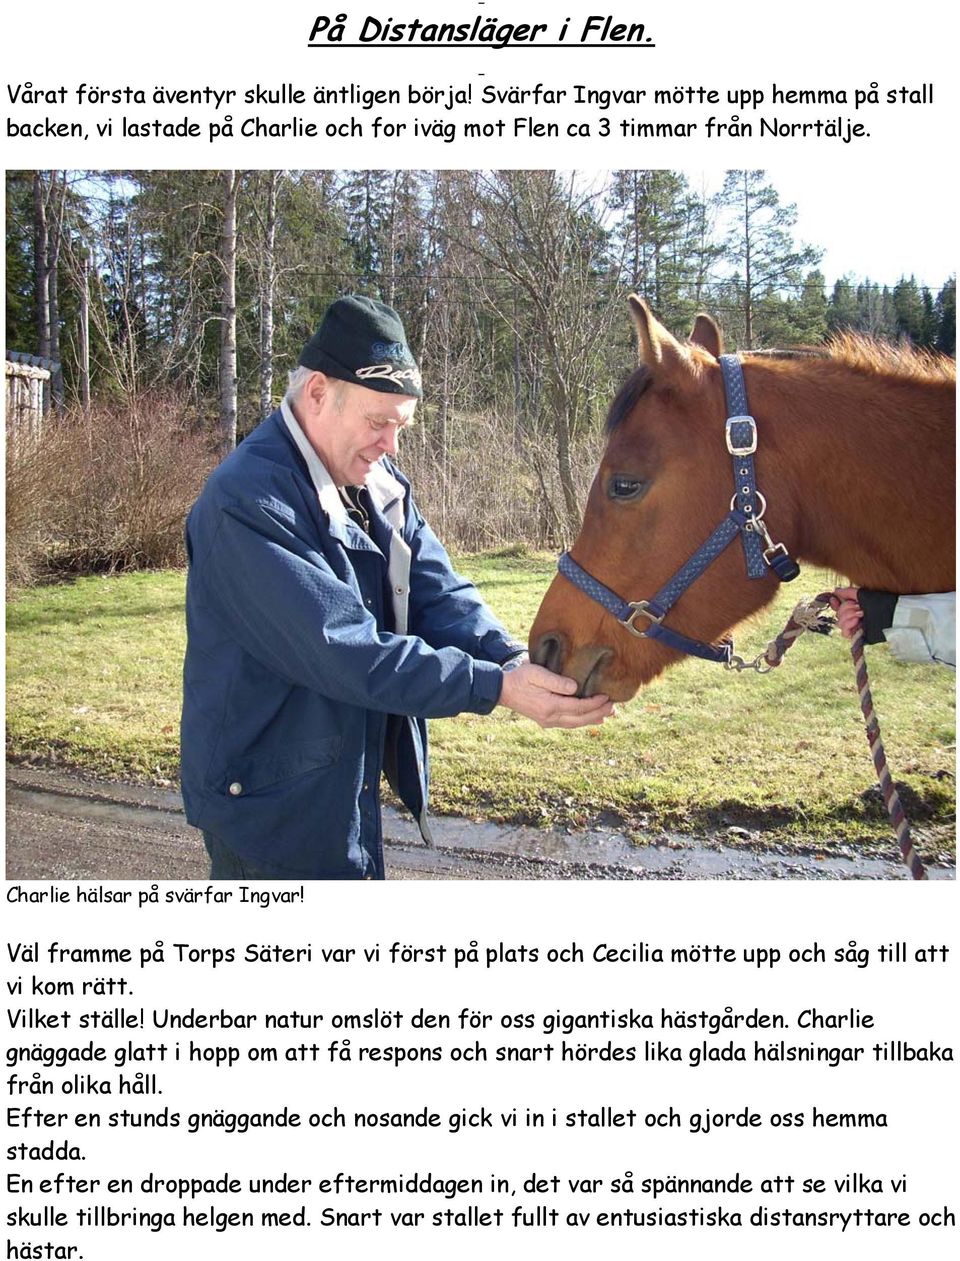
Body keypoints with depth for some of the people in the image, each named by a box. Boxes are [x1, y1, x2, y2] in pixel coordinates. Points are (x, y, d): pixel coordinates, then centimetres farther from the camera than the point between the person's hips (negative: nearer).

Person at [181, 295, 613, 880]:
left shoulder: (379, 483, 3)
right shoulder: (248, 499, -25)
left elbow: (439, 594, -3)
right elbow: (343, 651, -31)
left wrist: (514, 662, -22)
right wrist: (496, 686, -32)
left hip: (350, 783, 8)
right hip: (272, 802, -8)